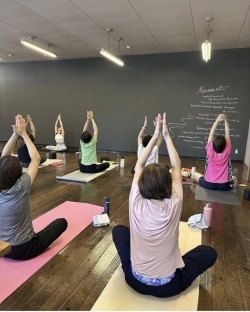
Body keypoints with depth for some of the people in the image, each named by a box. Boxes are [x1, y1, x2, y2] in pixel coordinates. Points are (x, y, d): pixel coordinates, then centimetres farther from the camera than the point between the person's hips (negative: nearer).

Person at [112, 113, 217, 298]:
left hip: (136, 280, 1)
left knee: (119, 230, 22)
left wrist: (155, 137, -5)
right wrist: (167, 136, -2)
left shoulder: (136, 202, -20)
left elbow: (139, 165, -5)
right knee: (209, 252, 18)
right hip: (168, 286, -1)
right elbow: (177, 167, -6)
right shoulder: (174, 205, -21)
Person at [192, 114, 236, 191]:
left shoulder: (210, 151, -11)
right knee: (234, 178, 33)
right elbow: (227, 135, -2)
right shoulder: (227, 152, -9)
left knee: (194, 174, 23)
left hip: (208, 184, -1)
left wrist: (217, 120, -8)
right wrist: (225, 121, -4)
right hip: (224, 186, 1)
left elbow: (211, 134, -6)